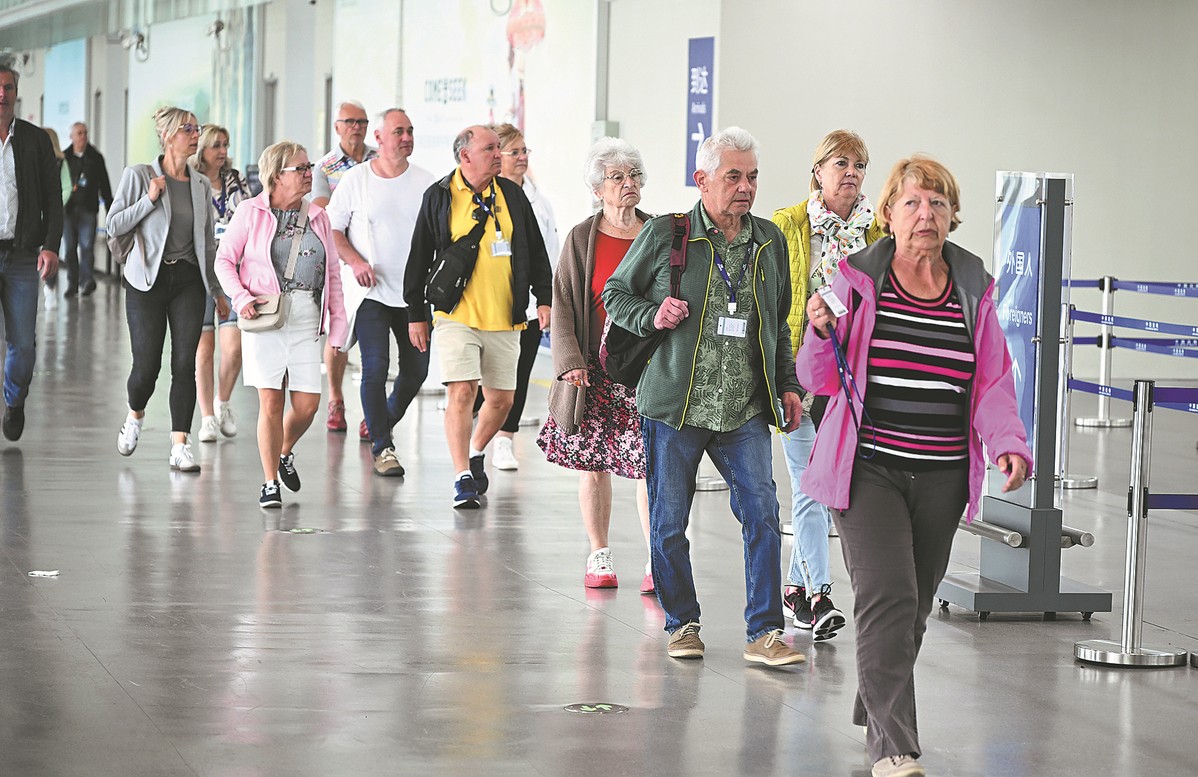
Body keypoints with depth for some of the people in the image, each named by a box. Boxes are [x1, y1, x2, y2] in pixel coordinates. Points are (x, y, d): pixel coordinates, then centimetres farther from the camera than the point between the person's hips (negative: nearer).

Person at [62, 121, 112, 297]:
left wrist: (109, 206, 7)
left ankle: (86, 279, -3)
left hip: (88, 208, -1)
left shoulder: (96, 157, 5)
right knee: (70, 247, 3)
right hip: (68, 208, 1)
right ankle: (72, 283, 9)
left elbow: (104, 184, 9)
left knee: (87, 245, -9)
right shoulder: (64, 157, 5)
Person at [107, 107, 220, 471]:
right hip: (148, 280, -3)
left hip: (188, 280, 3)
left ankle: (180, 446, -5)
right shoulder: (138, 176, -2)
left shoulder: (201, 185, 10)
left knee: (185, 364, -6)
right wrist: (149, 199, -14)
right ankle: (134, 417, 28)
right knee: (147, 366, -4)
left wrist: (218, 290, 16)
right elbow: (114, 225, -3)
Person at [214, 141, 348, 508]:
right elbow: (224, 259, 5)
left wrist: (338, 319, 8)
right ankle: (270, 482, 5)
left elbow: (332, 272, 16)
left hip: (306, 318, 3)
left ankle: (285, 452, 30)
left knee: (307, 405, -2)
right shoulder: (251, 212, 2)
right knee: (271, 401, -6)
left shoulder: (317, 216, 13)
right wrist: (241, 298, -10)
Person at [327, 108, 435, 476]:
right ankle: (382, 447, 0)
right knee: (376, 368, -10)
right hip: (372, 292, -3)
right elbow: (332, 228, 2)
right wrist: (355, 261, -13)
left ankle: (382, 425, 33)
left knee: (416, 369, 7)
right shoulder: (356, 179, -2)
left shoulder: (425, 182, 4)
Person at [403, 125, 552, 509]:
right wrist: (416, 314, 5)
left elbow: (536, 253, 14)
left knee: (501, 399, 8)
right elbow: (419, 258, 5)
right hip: (457, 316, -3)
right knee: (461, 392, -14)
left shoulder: (512, 195, 8)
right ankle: (463, 478, -12)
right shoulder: (439, 197, 0)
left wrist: (544, 300, 6)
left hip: (505, 319, 3)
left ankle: (476, 452, 34)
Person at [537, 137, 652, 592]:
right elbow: (563, 306, 4)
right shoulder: (581, 239, 5)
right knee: (594, 464, 5)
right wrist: (569, 361, -8)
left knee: (652, 463, -7)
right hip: (597, 371, 0)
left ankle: (657, 563, -4)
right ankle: (598, 556, 18)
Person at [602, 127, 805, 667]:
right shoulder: (664, 235, -2)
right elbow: (615, 294, 8)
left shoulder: (770, 241, 11)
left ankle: (764, 632, -3)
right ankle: (682, 624, 22)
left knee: (762, 513, -9)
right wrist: (652, 316, -11)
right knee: (668, 523, 5)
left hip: (745, 413, 2)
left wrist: (787, 384, 15)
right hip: (674, 406, -2)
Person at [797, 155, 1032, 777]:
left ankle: (875, 715, 33)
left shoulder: (974, 290, 7)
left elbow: (993, 384, 8)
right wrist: (820, 335, -19)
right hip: (867, 468, -4)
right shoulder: (858, 281, -1)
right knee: (888, 596, -16)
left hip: (941, 478, 4)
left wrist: (1008, 444, -9)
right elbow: (821, 381, 2)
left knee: (915, 603, 11)